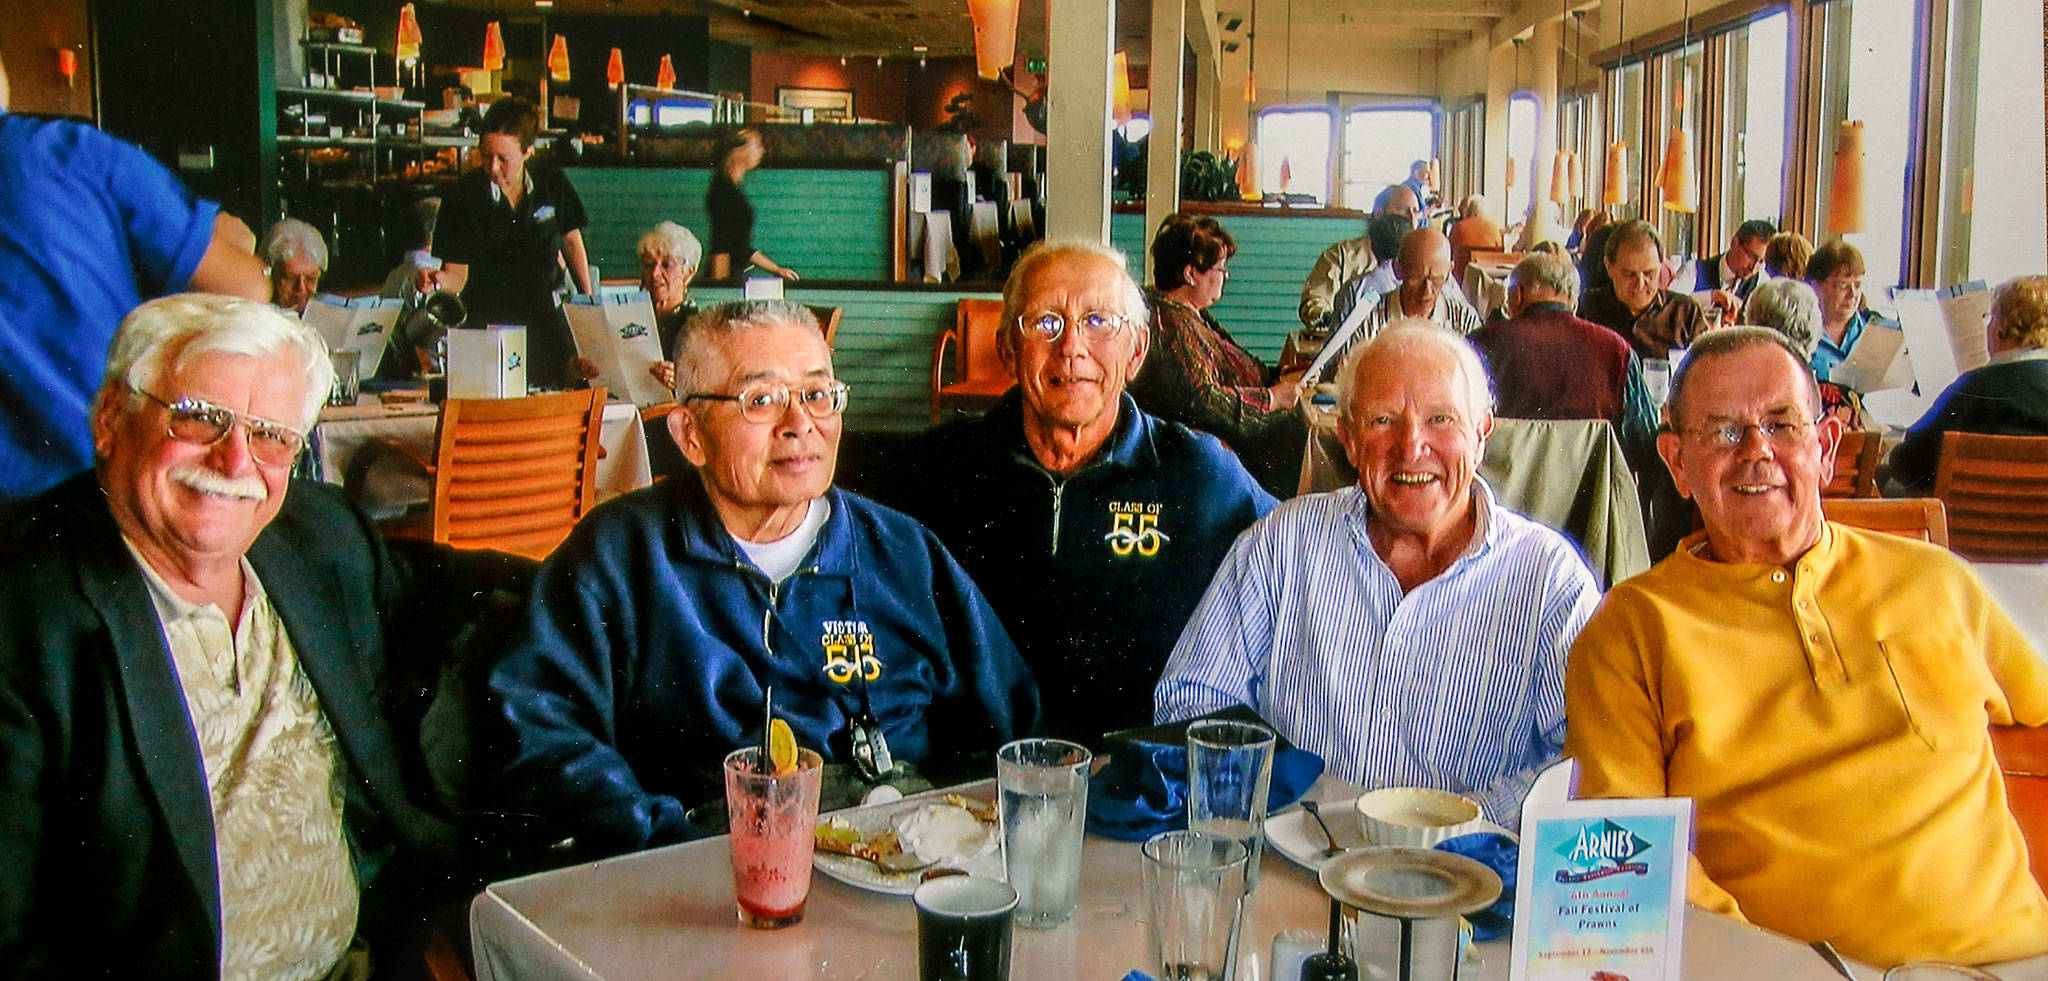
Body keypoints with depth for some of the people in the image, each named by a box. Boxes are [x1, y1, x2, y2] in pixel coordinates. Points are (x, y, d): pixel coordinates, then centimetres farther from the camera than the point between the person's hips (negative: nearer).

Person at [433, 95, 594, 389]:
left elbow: (571, 241, 13)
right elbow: (457, 273, -7)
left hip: (547, 319, 2)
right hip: (487, 324, -2)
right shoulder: (463, 197, -9)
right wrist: (439, 281, -29)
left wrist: (588, 300, 13)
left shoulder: (553, 183, -3)